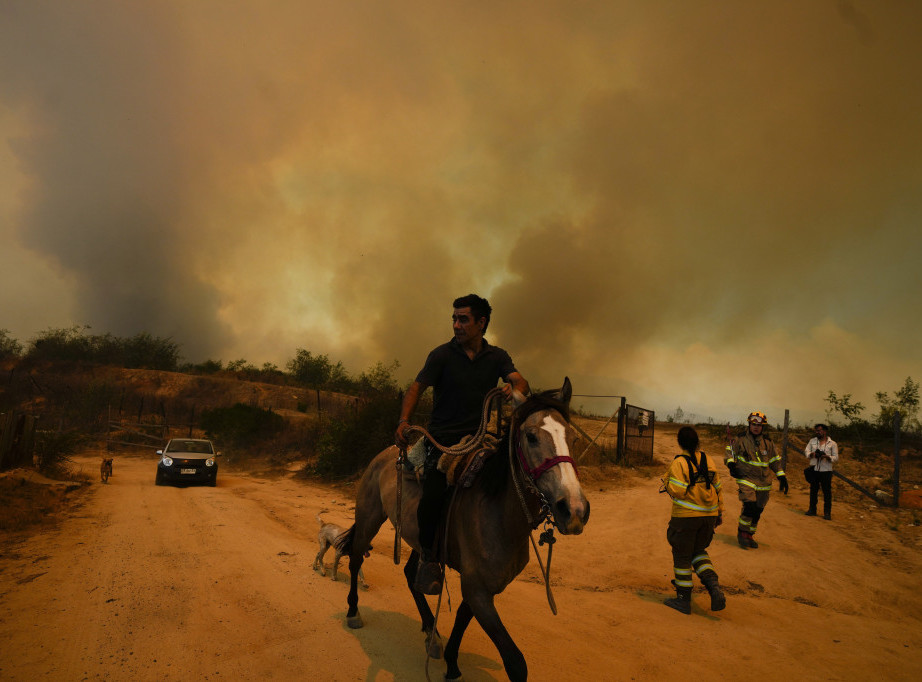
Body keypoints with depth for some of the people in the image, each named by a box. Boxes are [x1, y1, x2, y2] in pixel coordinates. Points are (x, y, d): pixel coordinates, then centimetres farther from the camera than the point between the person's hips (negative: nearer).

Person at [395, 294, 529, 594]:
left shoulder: (497, 356, 8)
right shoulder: (442, 354, 0)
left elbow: (520, 381, -6)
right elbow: (417, 387, -4)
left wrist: (515, 390, -31)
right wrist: (404, 421, -20)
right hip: (443, 438, -3)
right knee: (433, 496, -22)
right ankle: (427, 554, 5)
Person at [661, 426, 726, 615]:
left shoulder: (679, 463, -14)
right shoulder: (708, 461, 5)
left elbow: (677, 491, -20)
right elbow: (717, 488, 10)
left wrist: (666, 481, 0)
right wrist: (720, 511, 20)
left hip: (686, 516, -6)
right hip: (708, 515, 6)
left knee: (682, 556, 8)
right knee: (698, 552, 22)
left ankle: (683, 599, 15)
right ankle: (714, 587, 2)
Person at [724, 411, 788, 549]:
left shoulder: (768, 443, 8)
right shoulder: (741, 439, -2)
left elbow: (775, 460, 16)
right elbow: (731, 451, 6)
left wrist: (781, 476, 11)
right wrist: (731, 464, -11)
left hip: (763, 482, 4)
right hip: (746, 478, -4)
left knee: (757, 511, 7)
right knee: (749, 506, -19)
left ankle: (749, 535, 22)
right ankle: (742, 533, -2)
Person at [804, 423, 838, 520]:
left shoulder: (832, 444, 2)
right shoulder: (812, 441, 11)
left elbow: (836, 458, -1)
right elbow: (806, 452, 5)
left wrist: (827, 457, -20)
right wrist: (812, 454, -16)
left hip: (826, 471, -3)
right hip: (814, 470, 3)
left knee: (827, 492, -1)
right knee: (813, 490, 10)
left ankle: (827, 513, 6)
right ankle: (812, 510, 21)